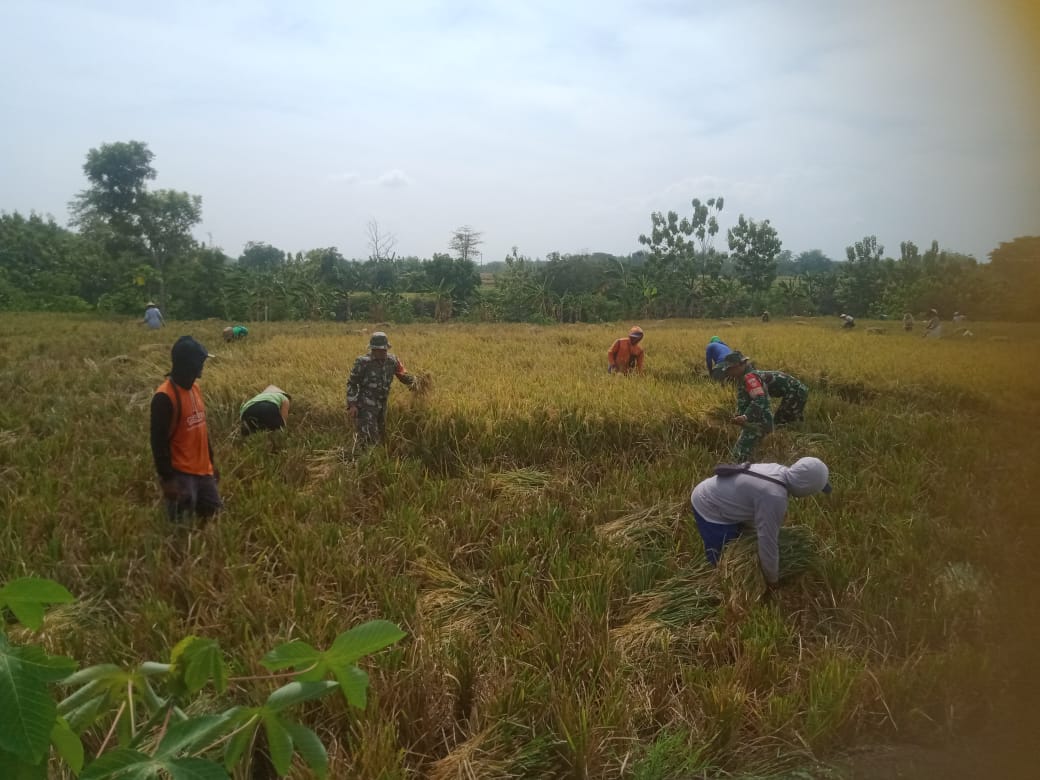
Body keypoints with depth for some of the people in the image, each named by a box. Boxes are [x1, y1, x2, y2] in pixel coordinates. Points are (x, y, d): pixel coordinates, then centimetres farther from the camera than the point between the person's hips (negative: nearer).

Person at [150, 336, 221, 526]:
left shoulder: (195, 388, 8)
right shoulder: (165, 396, -18)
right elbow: (159, 441, -18)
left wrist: (211, 463, 18)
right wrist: (167, 479, -18)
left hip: (202, 471, 8)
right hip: (180, 474, -8)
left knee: (215, 517, 14)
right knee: (182, 527, 0)